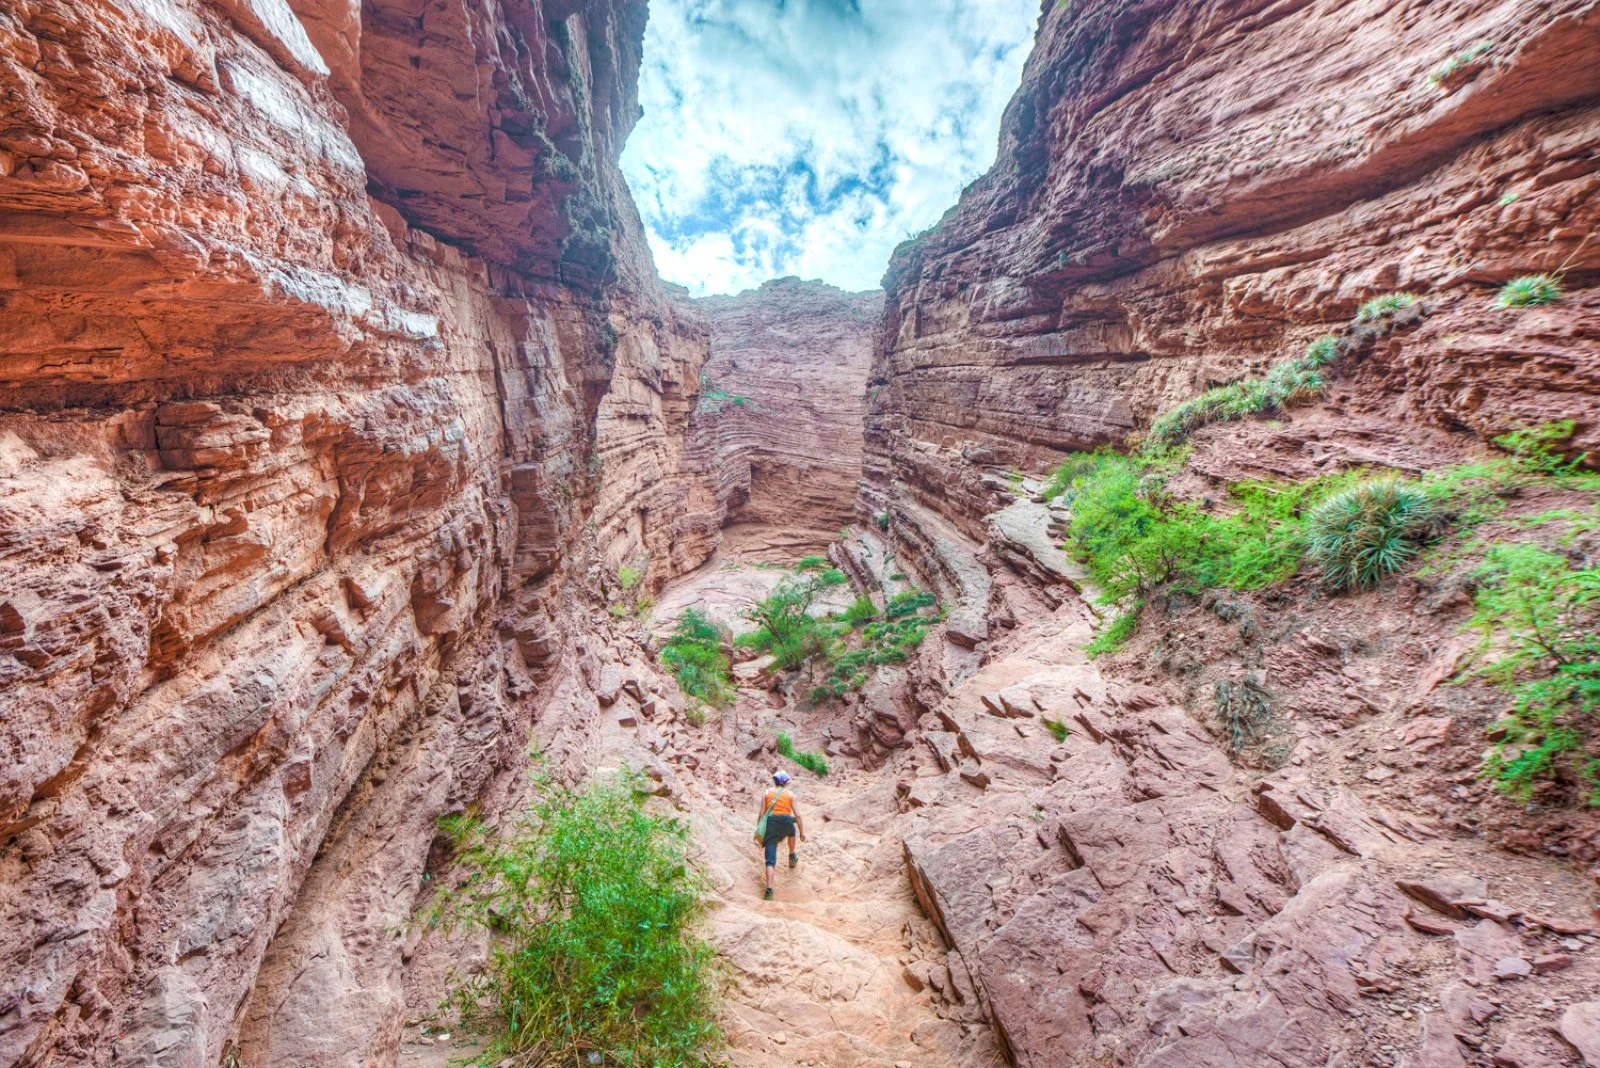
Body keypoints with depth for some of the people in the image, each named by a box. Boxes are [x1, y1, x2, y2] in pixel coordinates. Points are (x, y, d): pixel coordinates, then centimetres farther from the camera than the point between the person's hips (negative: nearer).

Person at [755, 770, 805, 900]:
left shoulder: (766, 793, 14)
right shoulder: (790, 795, 13)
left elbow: (762, 814, 7)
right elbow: (797, 815, 8)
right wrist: (802, 832, 14)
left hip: (771, 824, 0)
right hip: (786, 822, 0)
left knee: (770, 860, -1)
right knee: (791, 831, 38)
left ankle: (769, 889, -16)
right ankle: (792, 857, 51)